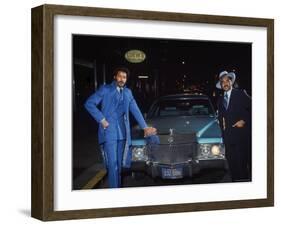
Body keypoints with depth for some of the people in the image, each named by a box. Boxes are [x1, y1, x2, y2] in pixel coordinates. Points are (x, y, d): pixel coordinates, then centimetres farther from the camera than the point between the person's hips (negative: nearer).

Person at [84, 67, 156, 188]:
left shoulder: (127, 92, 15)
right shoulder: (105, 89, 0)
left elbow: (135, 110, 19)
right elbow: (89, 103, -6)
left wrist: (145, 127, 16)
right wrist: (101, 119, -11)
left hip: (123, 133, 5)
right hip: (108, 132, -5)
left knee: (120, 164, 9)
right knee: (112, 164, -9)